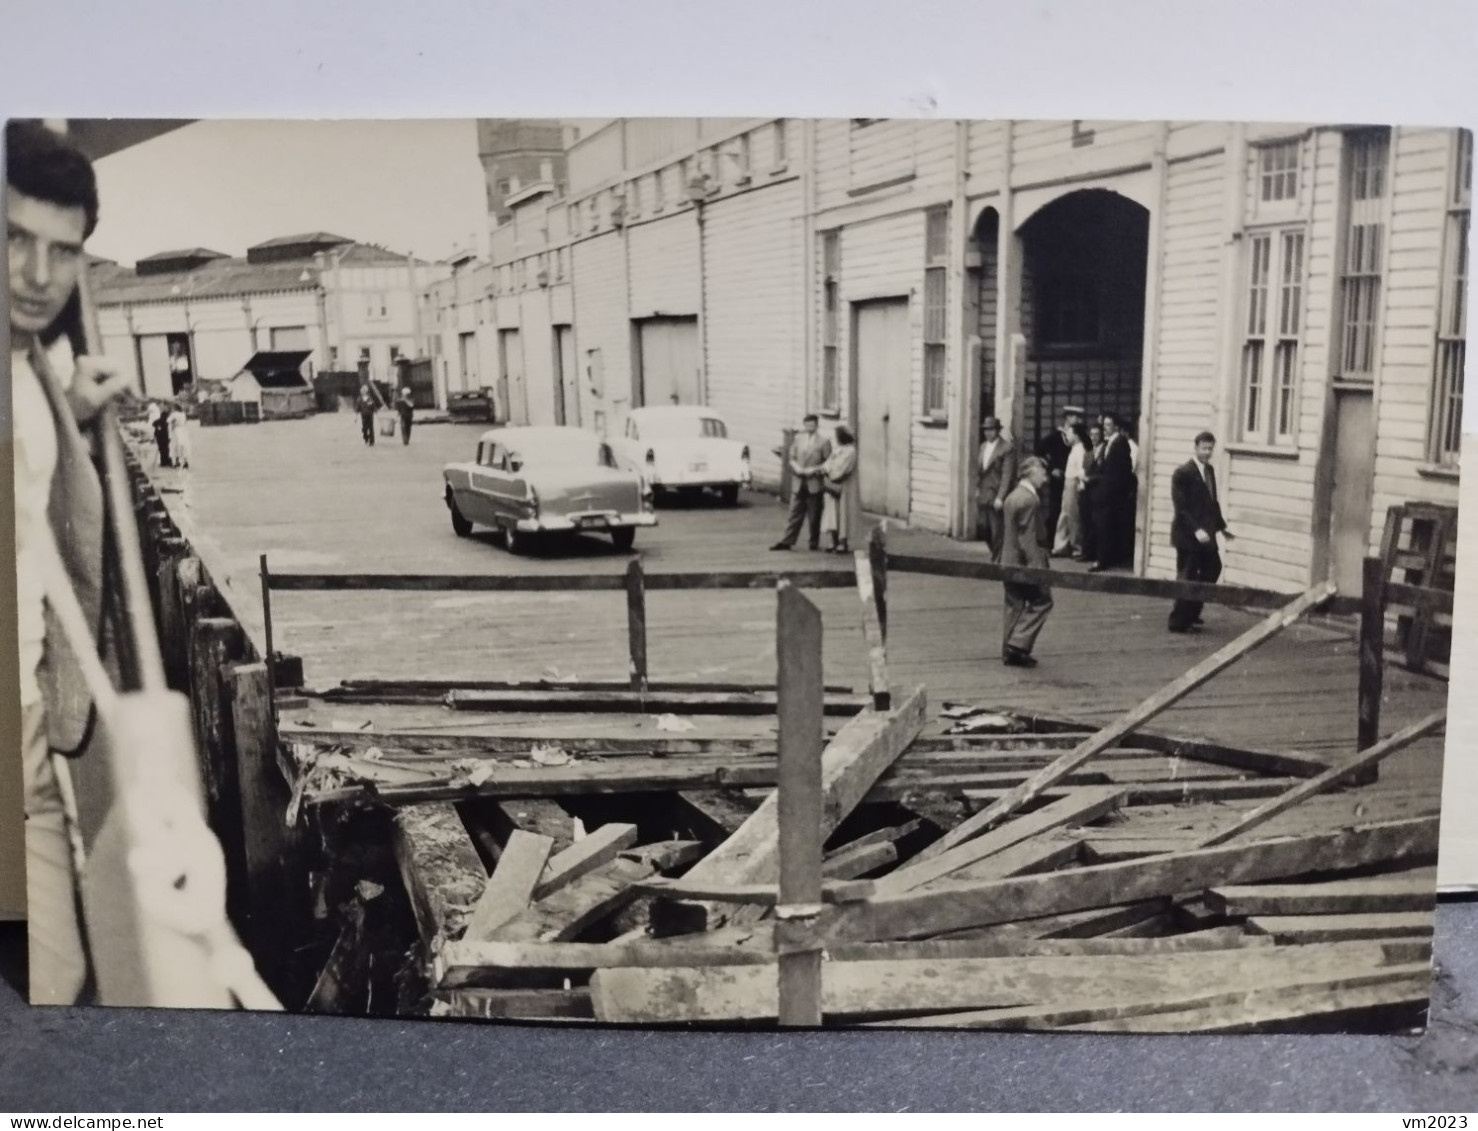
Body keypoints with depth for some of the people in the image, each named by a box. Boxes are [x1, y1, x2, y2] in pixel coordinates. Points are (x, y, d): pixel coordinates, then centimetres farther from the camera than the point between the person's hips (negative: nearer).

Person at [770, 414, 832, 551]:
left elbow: (828, 463, -4)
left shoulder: (823, 442, -4)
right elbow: (792, 458, 11)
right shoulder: (798, 439, 8)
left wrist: (815, 470, -15)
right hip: (798, 483, 3)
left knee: (814, 516, 5)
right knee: (794, 513, 5)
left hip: (814, 484, -3)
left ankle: (814, 543, 16)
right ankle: (786, 541, 6)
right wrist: (797, 467, -8)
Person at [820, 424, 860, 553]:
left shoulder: (850, 451, -12)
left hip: (844, 488, -7)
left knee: (843, 514, -3)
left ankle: (844, 544, 2)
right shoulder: (836, 450, 13)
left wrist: (827, 471, -7)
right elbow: (827, 465, 8)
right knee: (832, 514, 6)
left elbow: (841, 470, -17)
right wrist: (825, 469, -12)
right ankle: (835, 542, 10)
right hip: (832, 487, 7)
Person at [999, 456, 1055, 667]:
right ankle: (1018, 644, -5)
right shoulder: (1029, 500, -18)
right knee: (1041, 601, 1)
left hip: (1010, 561, 9)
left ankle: (1009, 652, 15)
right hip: (1025, 563, -9)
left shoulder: (1013, 496, 12)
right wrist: (1038, 566, -20)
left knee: (1015, 607, 13)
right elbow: (1028, 538, -21)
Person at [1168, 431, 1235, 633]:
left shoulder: (1210, 470, 11)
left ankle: (1191, 615, 26)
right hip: (1187, 534, -8)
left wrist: (1221, 526, 14)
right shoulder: (1183, 472, -14)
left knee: (1212, 569, 14)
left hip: (1205, 533, 8)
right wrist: (1195, 529, -25)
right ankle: (1179, 622, 11)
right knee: (1187, 578, -1)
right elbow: (1180, 507, -18)